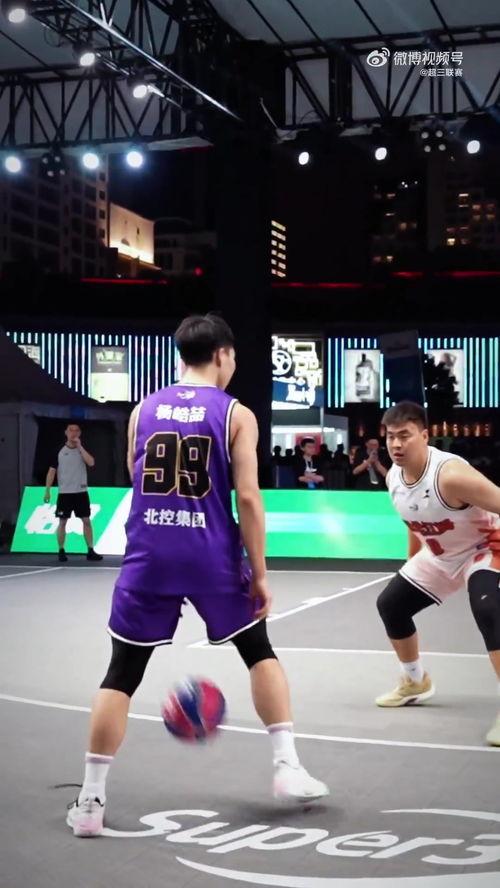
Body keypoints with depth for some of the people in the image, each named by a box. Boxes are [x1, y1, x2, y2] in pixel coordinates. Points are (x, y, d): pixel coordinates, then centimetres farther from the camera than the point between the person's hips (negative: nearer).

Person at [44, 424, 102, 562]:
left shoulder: (82, 450, 5)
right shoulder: (59, 452, 0)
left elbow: (91, 463, -15)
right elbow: (52, 471, 0)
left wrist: (79, 446, -14)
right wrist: (47, 491, -6)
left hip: (81, 492, 1)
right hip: (64, 493, -1)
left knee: (86, 521, 0)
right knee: (62, 522, 1)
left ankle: (90, 551, 4)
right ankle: (61, 551, 10)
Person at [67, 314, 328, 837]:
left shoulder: (143, 411, 9)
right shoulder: (236, 414, -1)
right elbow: (247, 498, -7)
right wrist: (259, 574, -2)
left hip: (148, 557, 2)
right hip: (212, 557, -2)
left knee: (121, 675, 9)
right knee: (260, 653, 19)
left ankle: (90, 801, 7)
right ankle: (288, 769, 14)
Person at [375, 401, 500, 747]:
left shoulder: (450, 474, -35)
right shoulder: (393, 477, -9)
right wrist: (411, 566, 19)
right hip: (440, 556, 8)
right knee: (390, 603, 13)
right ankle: (416, 682, 36)